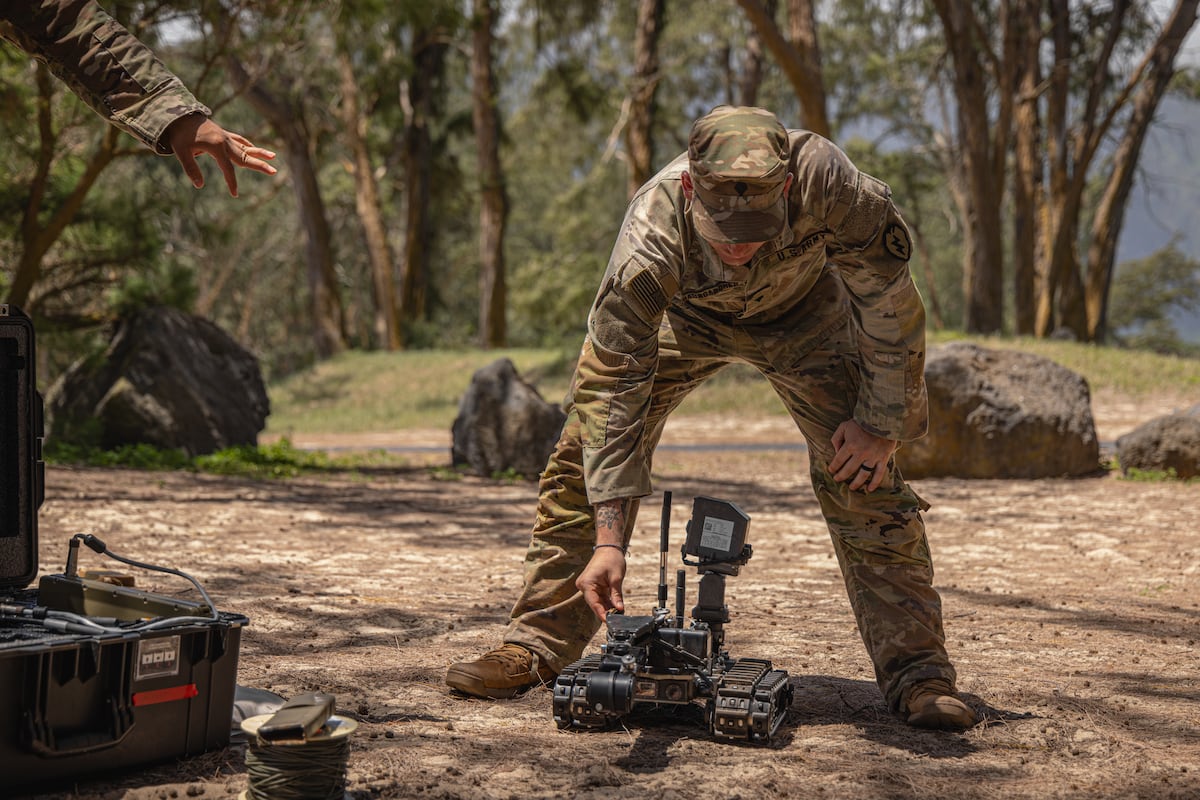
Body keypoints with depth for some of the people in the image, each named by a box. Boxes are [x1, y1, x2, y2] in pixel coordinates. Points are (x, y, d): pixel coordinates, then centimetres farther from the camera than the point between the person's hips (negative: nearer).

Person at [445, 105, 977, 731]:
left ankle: (917, 674, -4)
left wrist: (880, 422, -20)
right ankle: (534, 650, 6)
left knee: (862, 477, -14)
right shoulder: (650, 239, -41)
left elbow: (887, 297, -24)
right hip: (683, 312, 0)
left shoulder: (825, 181, -42)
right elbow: (613, 386, -36)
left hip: (801, 310, 0)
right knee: (583, 460, -7)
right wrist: (608, 540, -39)